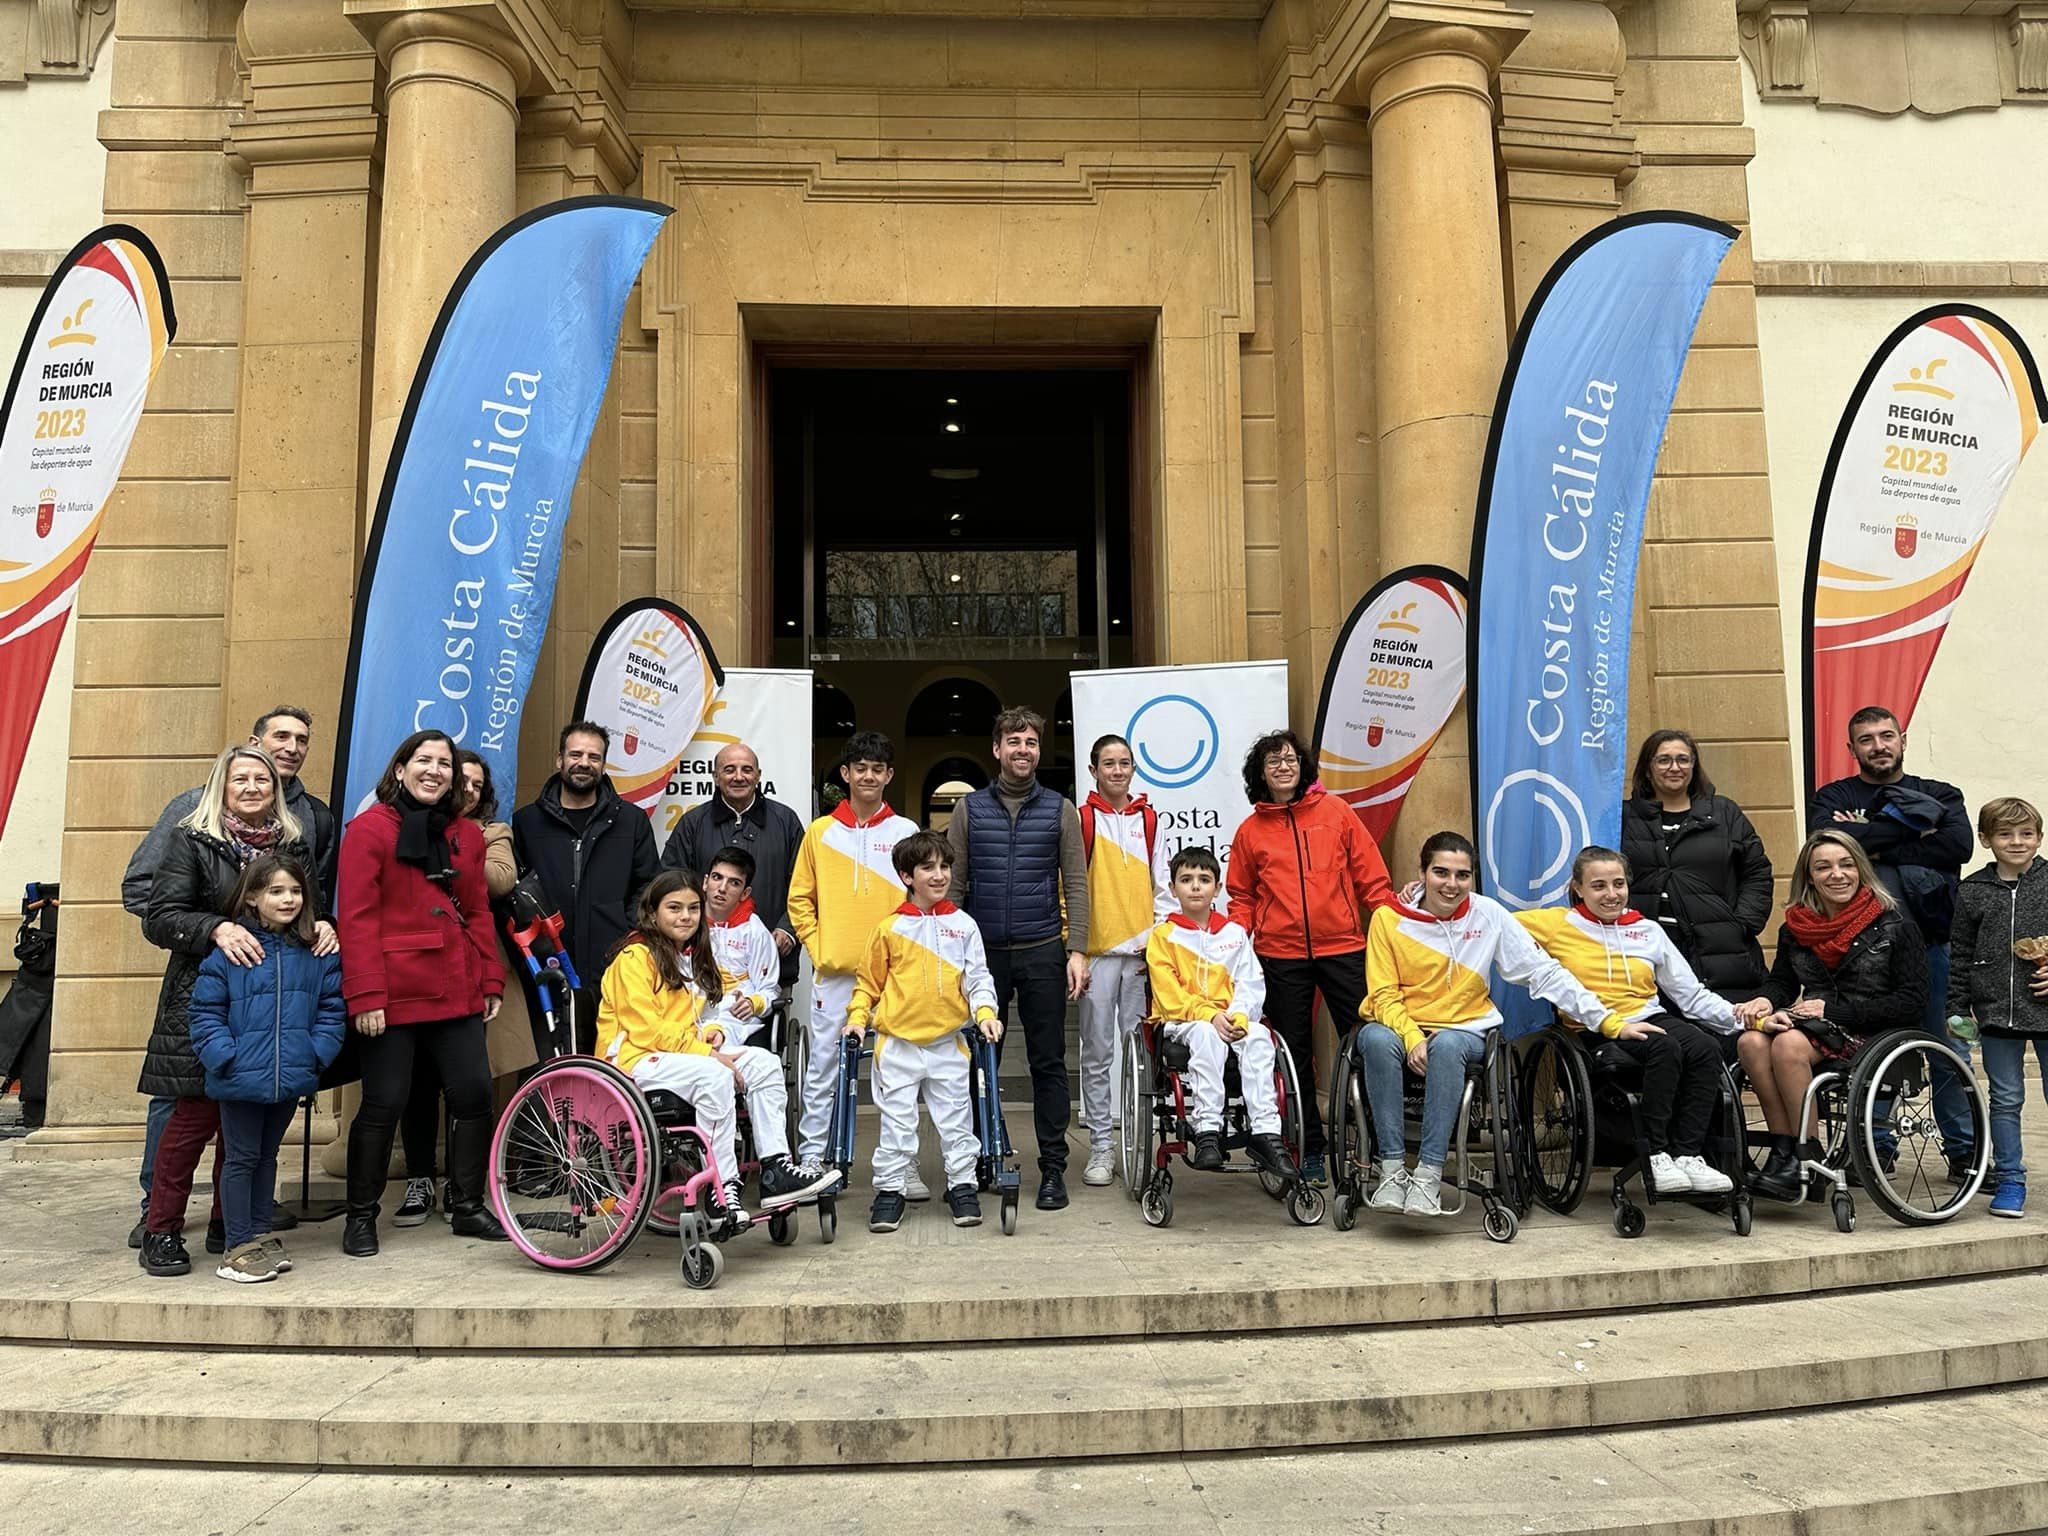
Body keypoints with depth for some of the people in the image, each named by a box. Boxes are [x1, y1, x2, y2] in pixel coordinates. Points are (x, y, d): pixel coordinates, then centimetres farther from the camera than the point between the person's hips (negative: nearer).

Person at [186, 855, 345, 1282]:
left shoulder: (316, 952, 2)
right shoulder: (228, 950, -8)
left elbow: (332, 1008, 5)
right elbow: (206, 1012, -6)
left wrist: (317, 1055, -5)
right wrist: (227, 1059, -14)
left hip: (291, 1078, 4)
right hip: (241, 1080, -4)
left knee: (267, 1156, 18)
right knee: (241, 1158, 5)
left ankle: (261, 1235, 29)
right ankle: (238, 1247, 15)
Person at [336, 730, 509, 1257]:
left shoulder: (468, 834, 13)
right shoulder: (370, 829, -4)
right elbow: (357, 917, -10)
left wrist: (491, 980, 10)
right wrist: (365, 995, -16)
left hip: (458, 993, 5)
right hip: (392, 996, -5)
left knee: (473, 1094, 5)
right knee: (384, 1104, 1)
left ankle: (468, 1207, 21)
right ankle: (360, 1216, 19)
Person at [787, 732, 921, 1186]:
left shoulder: (906, 832, 6)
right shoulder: (819, 831, 7)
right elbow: (799, 898, 10)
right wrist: (816, 945, 0)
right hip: (833, 970, 1)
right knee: (822, 1070, 4)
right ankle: (811, 1157, 15)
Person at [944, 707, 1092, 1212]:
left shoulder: (1060, 810, 5)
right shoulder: (969, 809, 6)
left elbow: (1076, 885, 2)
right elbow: (952, 885, 6)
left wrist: (1076, 950, -6)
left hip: (1042, 952, -1)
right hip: (982, 951, 1)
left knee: (1048, 1061, 3)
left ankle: (1053, 1167, 10)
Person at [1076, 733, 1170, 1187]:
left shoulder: (1149, 819, 11)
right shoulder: (1081, 820, 1)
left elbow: (1162, 887, 11)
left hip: (1143, 952, 3)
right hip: (1097, 951, -2)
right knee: (1097, 1054, 2)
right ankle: (1100, 1146, 9)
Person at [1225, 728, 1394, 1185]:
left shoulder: (1335, 812, 5)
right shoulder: (1251, 830, 7)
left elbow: (1370, 874, 4)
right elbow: (1242, 896, 12)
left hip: (1342, 946, -1)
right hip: (1280, 955, 1)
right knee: (1295, 1052, 8)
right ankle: (1309, 1151, 19)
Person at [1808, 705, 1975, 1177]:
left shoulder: (1940, 796, 13)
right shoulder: (1833, 798, 10)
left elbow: (1958, 845, -7)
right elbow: (1827, 839, -12)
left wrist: (1876, 848, -9)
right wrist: (1907, 824, -11)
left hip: (1931, 939, 1)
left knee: (1948, 1047, 3)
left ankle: (1963, 1148, 15)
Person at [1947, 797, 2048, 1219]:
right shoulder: (1971, 892, 4)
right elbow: (1960, 955, 8)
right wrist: (1957, 1009, 5)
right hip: (1996, 1011, 1)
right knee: (2005, 1100, 8)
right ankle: (2009, 1180, 18)